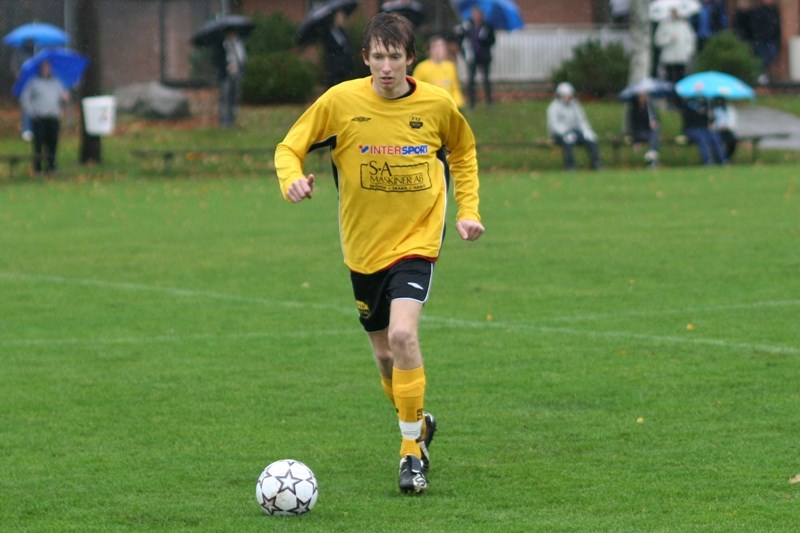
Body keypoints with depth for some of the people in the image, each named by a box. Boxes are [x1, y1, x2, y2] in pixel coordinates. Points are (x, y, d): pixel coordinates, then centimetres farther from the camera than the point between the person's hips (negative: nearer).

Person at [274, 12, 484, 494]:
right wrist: (292, 179, -23)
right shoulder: (341, 101, -10)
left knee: (402, 334, -24)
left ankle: (412, 449, -12)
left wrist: (468, 210, 6)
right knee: (385, 354, 12)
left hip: (416, 241, -2)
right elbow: (290, 147, -1)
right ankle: (419, 424, 42)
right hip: (364, 246, 2)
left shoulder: (437, 105, -6)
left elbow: (463, 152, 15)